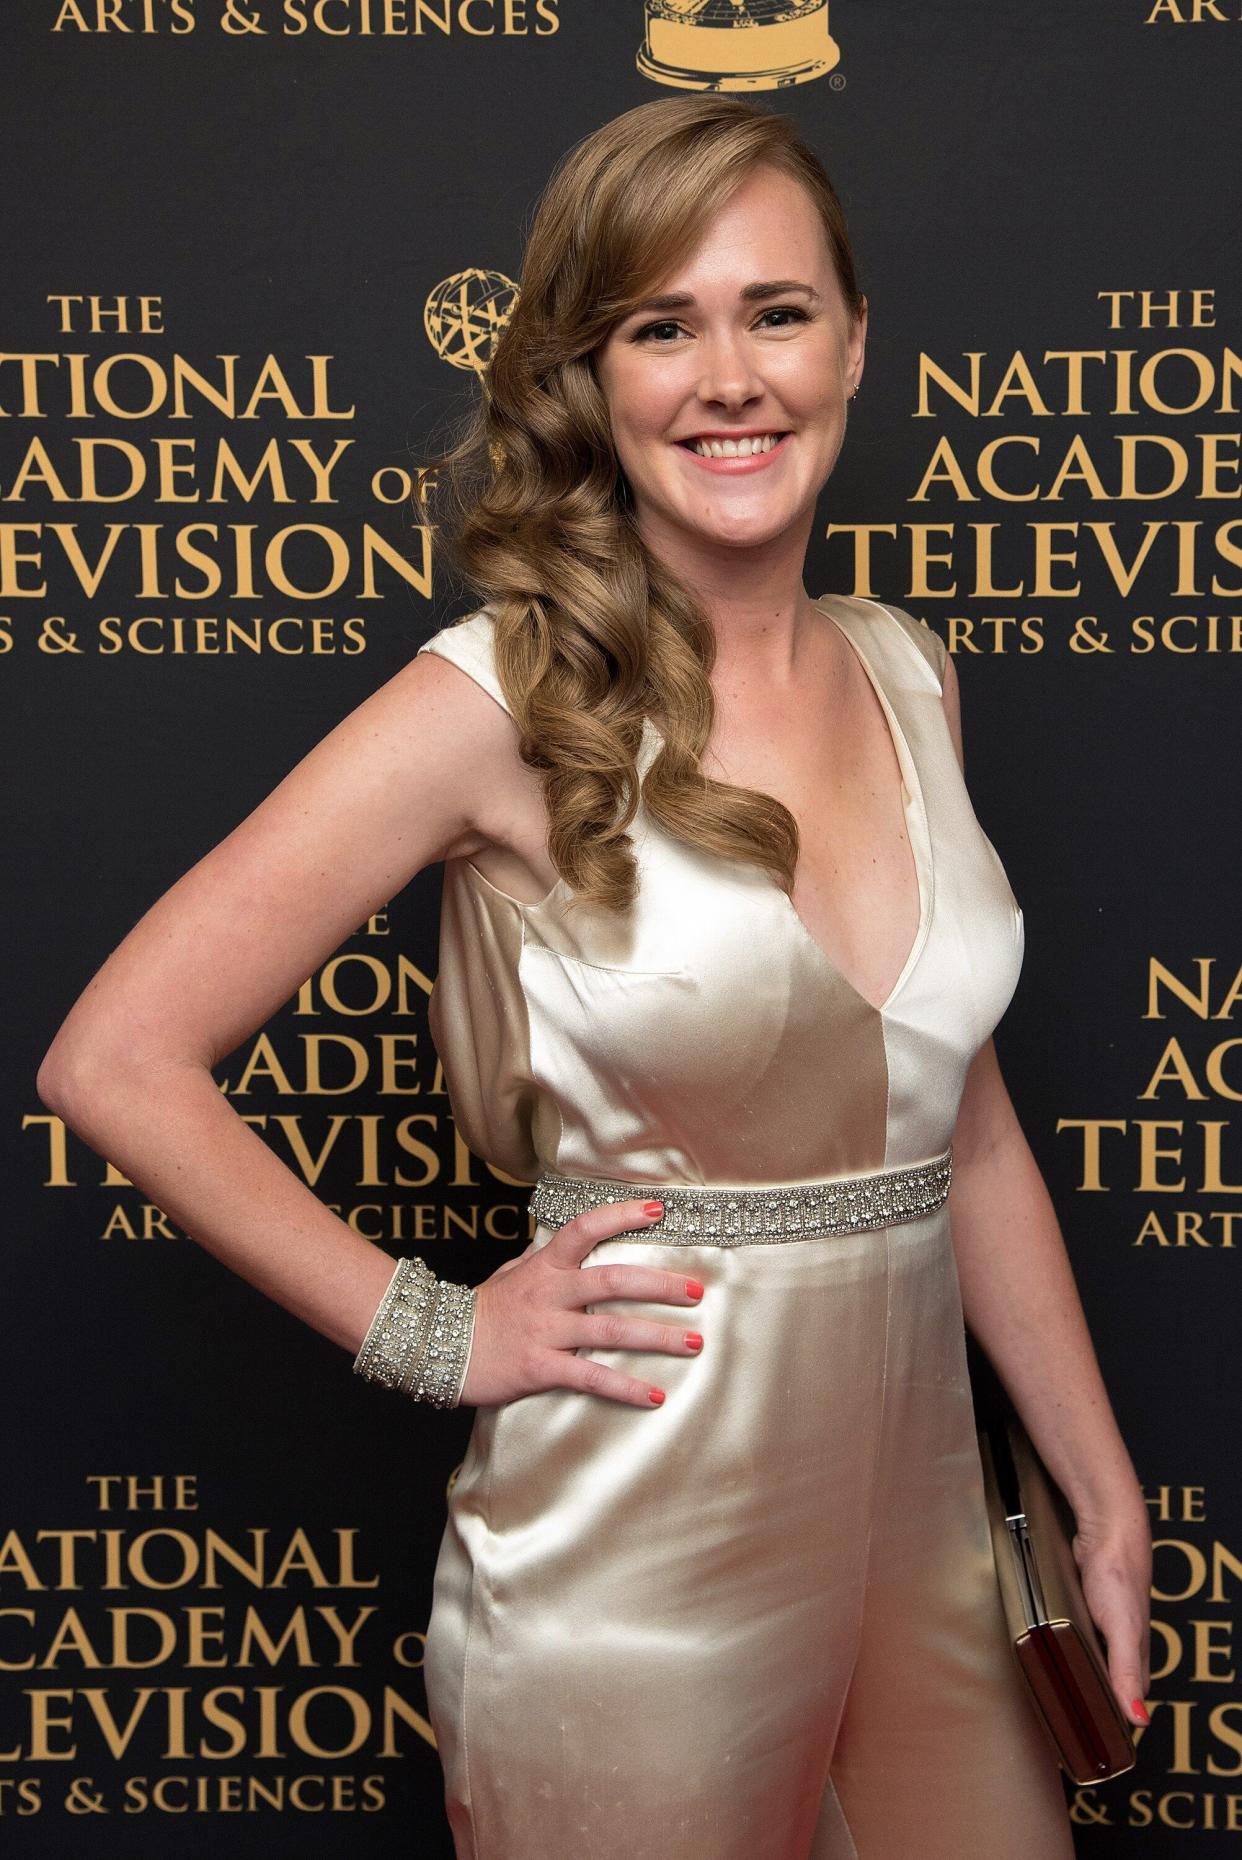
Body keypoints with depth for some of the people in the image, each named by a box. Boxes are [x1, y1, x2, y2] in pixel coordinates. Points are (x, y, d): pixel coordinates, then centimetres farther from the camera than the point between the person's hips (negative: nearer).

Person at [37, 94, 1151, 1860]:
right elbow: (116, 1062, -14)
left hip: (918, 1511, 6)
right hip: (636, 1561, -5)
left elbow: (968, 1127, 9)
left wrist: (1112, 1506, 9)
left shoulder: (906, 673, 3)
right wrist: (434, 1336, -11)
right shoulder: (501, 701, -14)